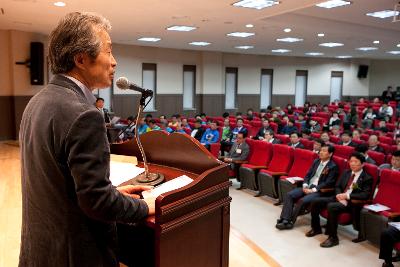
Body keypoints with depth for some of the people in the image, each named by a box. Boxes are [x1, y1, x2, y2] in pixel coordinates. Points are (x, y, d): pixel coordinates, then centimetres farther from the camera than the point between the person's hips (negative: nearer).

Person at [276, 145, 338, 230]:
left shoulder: (333, 167, -6)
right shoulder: (316, 161, 15)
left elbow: (328, 183, -13)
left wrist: (313, 190, -18)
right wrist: (305, 185, -2)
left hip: (319, 191, -7)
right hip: (307, 187, 7)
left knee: (302, 200, -31)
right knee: (288, 195, -14)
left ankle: (290, 222, -17)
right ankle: (285, 219, -21)